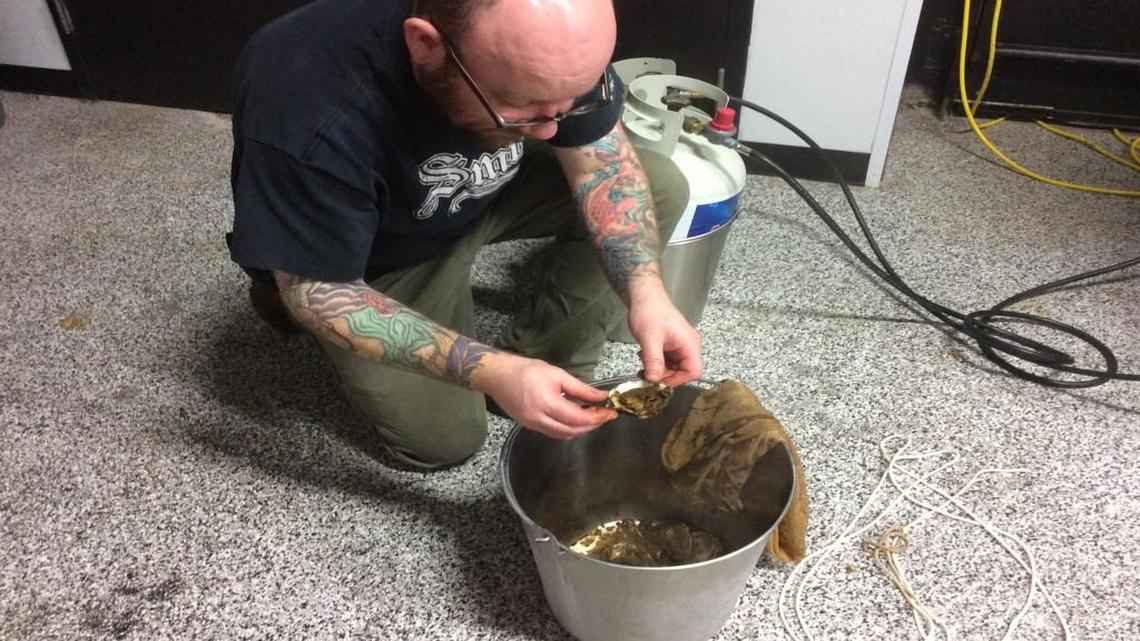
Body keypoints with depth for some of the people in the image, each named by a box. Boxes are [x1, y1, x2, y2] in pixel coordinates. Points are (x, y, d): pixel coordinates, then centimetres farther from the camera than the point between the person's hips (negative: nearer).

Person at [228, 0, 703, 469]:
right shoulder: (312, 115, -40)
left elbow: (604, 164, -16)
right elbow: (317, 292, -29)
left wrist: (646, 294, -32)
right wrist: (492, 373, -37)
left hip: (493, 191, 4)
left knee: (662, 188, -10)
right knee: (445, 441, -2)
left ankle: (545, 365, 1)